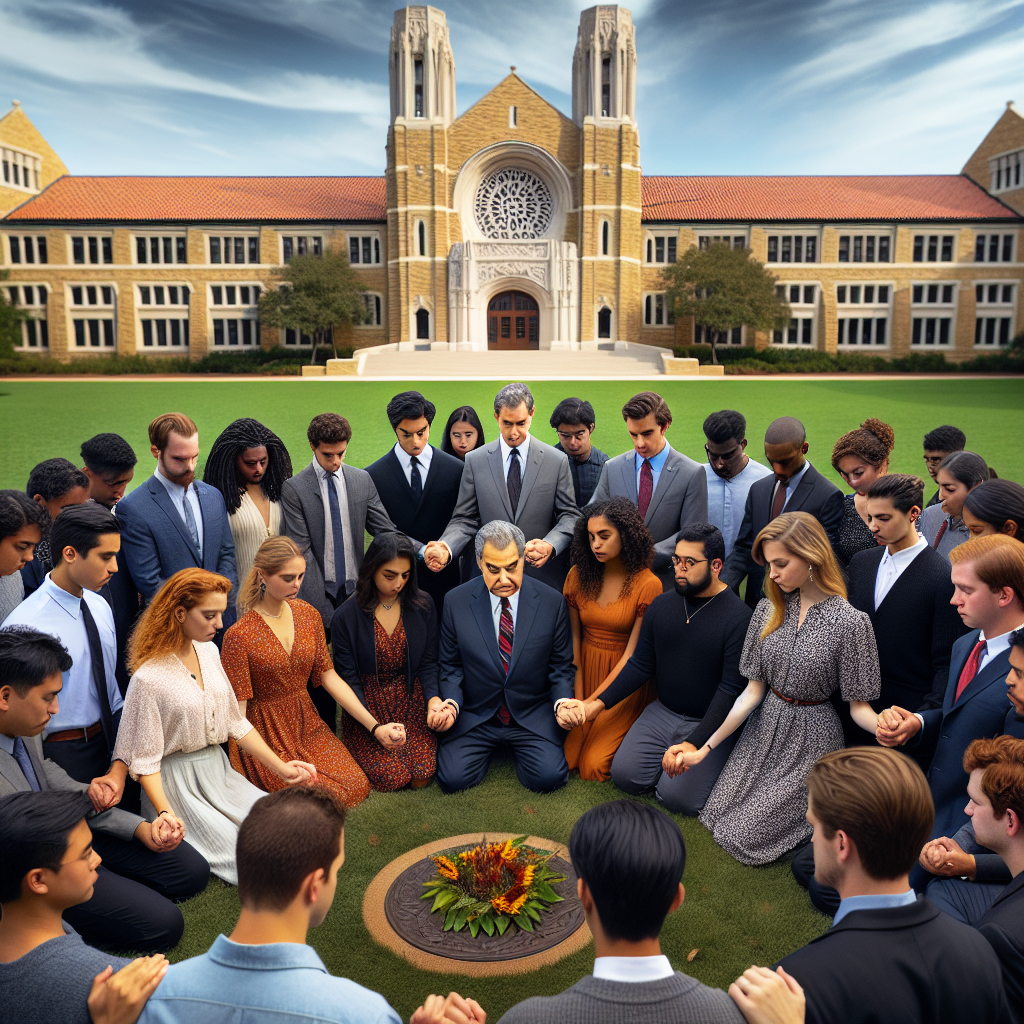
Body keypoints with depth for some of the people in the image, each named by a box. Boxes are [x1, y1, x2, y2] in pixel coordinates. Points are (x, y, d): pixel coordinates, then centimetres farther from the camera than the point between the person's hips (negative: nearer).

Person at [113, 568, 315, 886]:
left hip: (220, 774, 7)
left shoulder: (209, 651, 3)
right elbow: (145, 760, -13)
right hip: (180, 785, -7)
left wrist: (280, 767, 2)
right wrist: (166, 814, -26)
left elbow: (235, 722, 8)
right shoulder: (148, 678, -18)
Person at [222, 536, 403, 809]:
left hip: (308, 723, 5)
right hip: (267, 733, -5)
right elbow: (236, 708, -14)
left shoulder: (308, 615, 0)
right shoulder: (239, 636, -17)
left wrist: (375, 726, -5)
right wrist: (241, 776, -21)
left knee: (357, 787, -13)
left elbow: (328, 675, 2)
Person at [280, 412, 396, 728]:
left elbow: (384, 530, 3)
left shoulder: (362, 480, 4)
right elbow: (301, 550, -10)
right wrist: (315, 601, -16)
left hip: (355, 587, 2)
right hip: (320, 593, -2)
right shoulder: (294, 488, -6)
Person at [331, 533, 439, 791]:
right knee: (393, 778, -14)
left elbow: (428, 661, 2)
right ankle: (357, 742, 16)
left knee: (422, 775, -13)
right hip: (369, 703, -2)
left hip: (411, 700, 2)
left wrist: (434, 697, -18)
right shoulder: (346, 617, -11)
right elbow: (348, 678, -9)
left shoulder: (422, 605, -3)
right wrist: (374, 726, -21)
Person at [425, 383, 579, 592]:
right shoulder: (475, 461, 2)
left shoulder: (557, 461, 1)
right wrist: (446, 547, -19)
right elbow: (465, 519, 2)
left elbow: (569, 515, 2)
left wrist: (550, 545, -19)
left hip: (544, 576, 0)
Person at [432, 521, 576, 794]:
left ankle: (515, 748, 14)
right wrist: (450, 703, -17)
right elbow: (451, 667, 2)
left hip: (533, 717, 0)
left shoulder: (551, 603, -7)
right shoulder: (456, 602, -6)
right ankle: (490, 747, 17)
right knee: (451, 779, -16)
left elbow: (561, 667, 1)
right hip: (474, 717, 1)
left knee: (548, 777, -20)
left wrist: (562, 702, -18)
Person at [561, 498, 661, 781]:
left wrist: (593, 702, -19)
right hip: (585, 671, 4)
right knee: (565, 755, -10)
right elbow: (574, 638, 2)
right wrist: (578, 695, -6)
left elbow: (632, 654, -14)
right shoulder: (579, 575, -1)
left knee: (593, 765, -13)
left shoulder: (648, 584, -14)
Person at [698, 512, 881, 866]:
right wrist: (705, 748, -3)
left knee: (744, 836, -3)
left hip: (811, 740, -5)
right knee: (715, 816, 6)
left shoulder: (850, 622, -18)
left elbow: (858, 707, -13)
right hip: (765, 730, 5)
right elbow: (753, 692, -1)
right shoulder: (769, 610, -3)